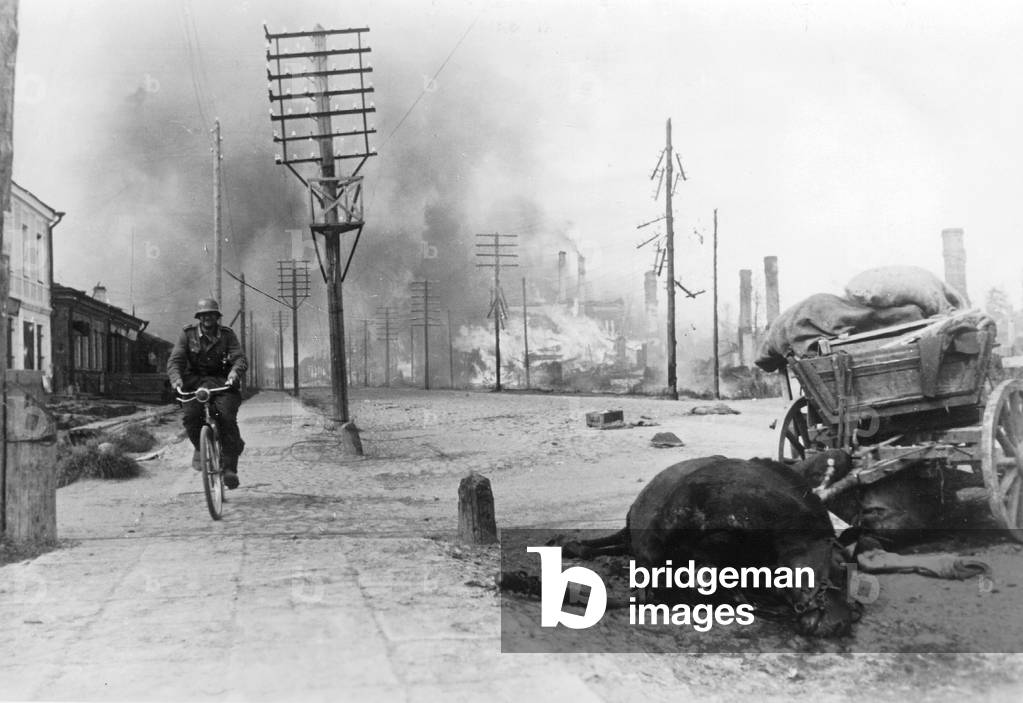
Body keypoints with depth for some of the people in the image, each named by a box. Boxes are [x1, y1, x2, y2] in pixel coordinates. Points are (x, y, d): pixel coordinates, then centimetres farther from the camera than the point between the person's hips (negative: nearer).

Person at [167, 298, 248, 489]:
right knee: (190, 416, -25)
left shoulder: (227, 335, -2)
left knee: (227, 418, -22)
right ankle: (199, 447, 7)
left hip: (222, 382, 0)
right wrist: (176, 378, -31)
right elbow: (175, 360, -9)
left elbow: (240, 358, -13)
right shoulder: (188, 334, -2)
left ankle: (230, 467, -12)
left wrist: (234, 372, -37)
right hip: (195, 381, 1)